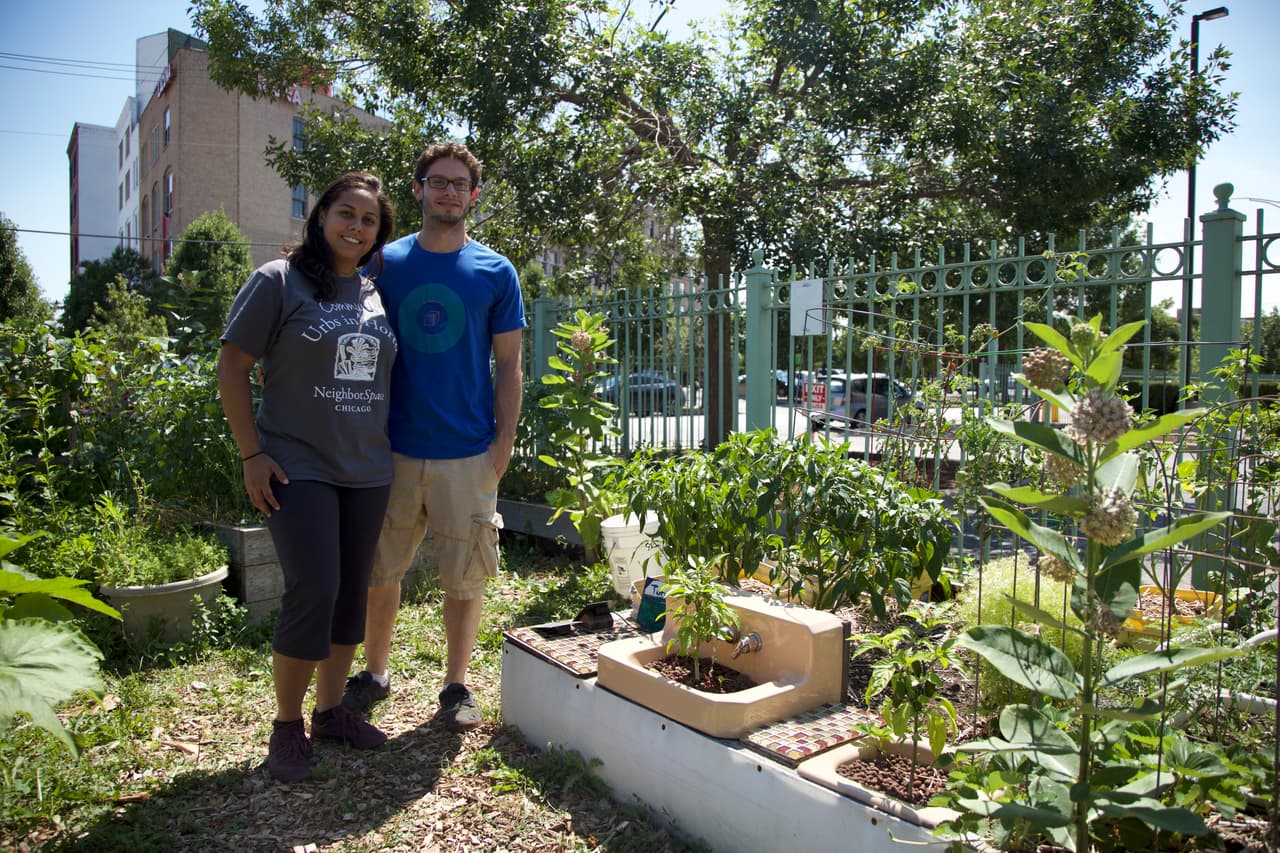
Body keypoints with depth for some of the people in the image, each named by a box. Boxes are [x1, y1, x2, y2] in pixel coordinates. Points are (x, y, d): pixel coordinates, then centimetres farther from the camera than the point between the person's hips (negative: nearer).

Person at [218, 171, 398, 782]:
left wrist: (393, 450, 13)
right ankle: (287, 725, 10)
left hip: (368, 472, 5)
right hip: (299, 468, -5)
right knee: (314, 591, -11)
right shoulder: (278, 281, -3)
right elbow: (232, 369, -4)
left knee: (352, 593, 10)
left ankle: (330, 710, 27)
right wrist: (252, 455, -9)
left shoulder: (378, 294, 11)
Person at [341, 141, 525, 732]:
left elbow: (508, 366, 3)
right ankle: (375, 673, 33)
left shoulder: (495, 272, 2)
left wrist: (504, 443, -5)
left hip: (468, 454, -1)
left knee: (464, 577, 7)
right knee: (378, 571, 12)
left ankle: (456, 685, 25)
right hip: (392, 450, 2)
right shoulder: (383, 263, 5)